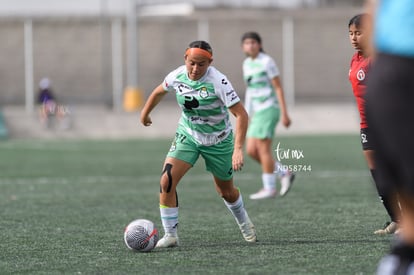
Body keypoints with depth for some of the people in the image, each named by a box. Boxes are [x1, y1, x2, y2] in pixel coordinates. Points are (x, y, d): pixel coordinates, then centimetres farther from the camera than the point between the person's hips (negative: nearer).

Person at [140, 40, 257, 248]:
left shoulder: (218, 81, -28)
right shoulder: (177, 76, -14)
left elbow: (241, 114, -29)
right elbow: (159, 92, 10)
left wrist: (238, 149, -38)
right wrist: (145, 113, 24)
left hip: (218, 141, -3)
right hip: (187, 135, 3)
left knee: (226, 191, 15)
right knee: (167, 182, -18)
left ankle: (243, 222, 47)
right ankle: (170, 235, -7)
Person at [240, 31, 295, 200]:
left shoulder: (266, 62, -8)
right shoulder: (247, 64, 14)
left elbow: (278, 87, -8)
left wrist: (284, 113, -12)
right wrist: (247, 115, 18)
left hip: (268, 108, -8)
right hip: (257, 111, 8)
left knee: (263, 148, -9)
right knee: (251, 151, 1)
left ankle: (269, 188, -3)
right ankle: (284, 174, 12)